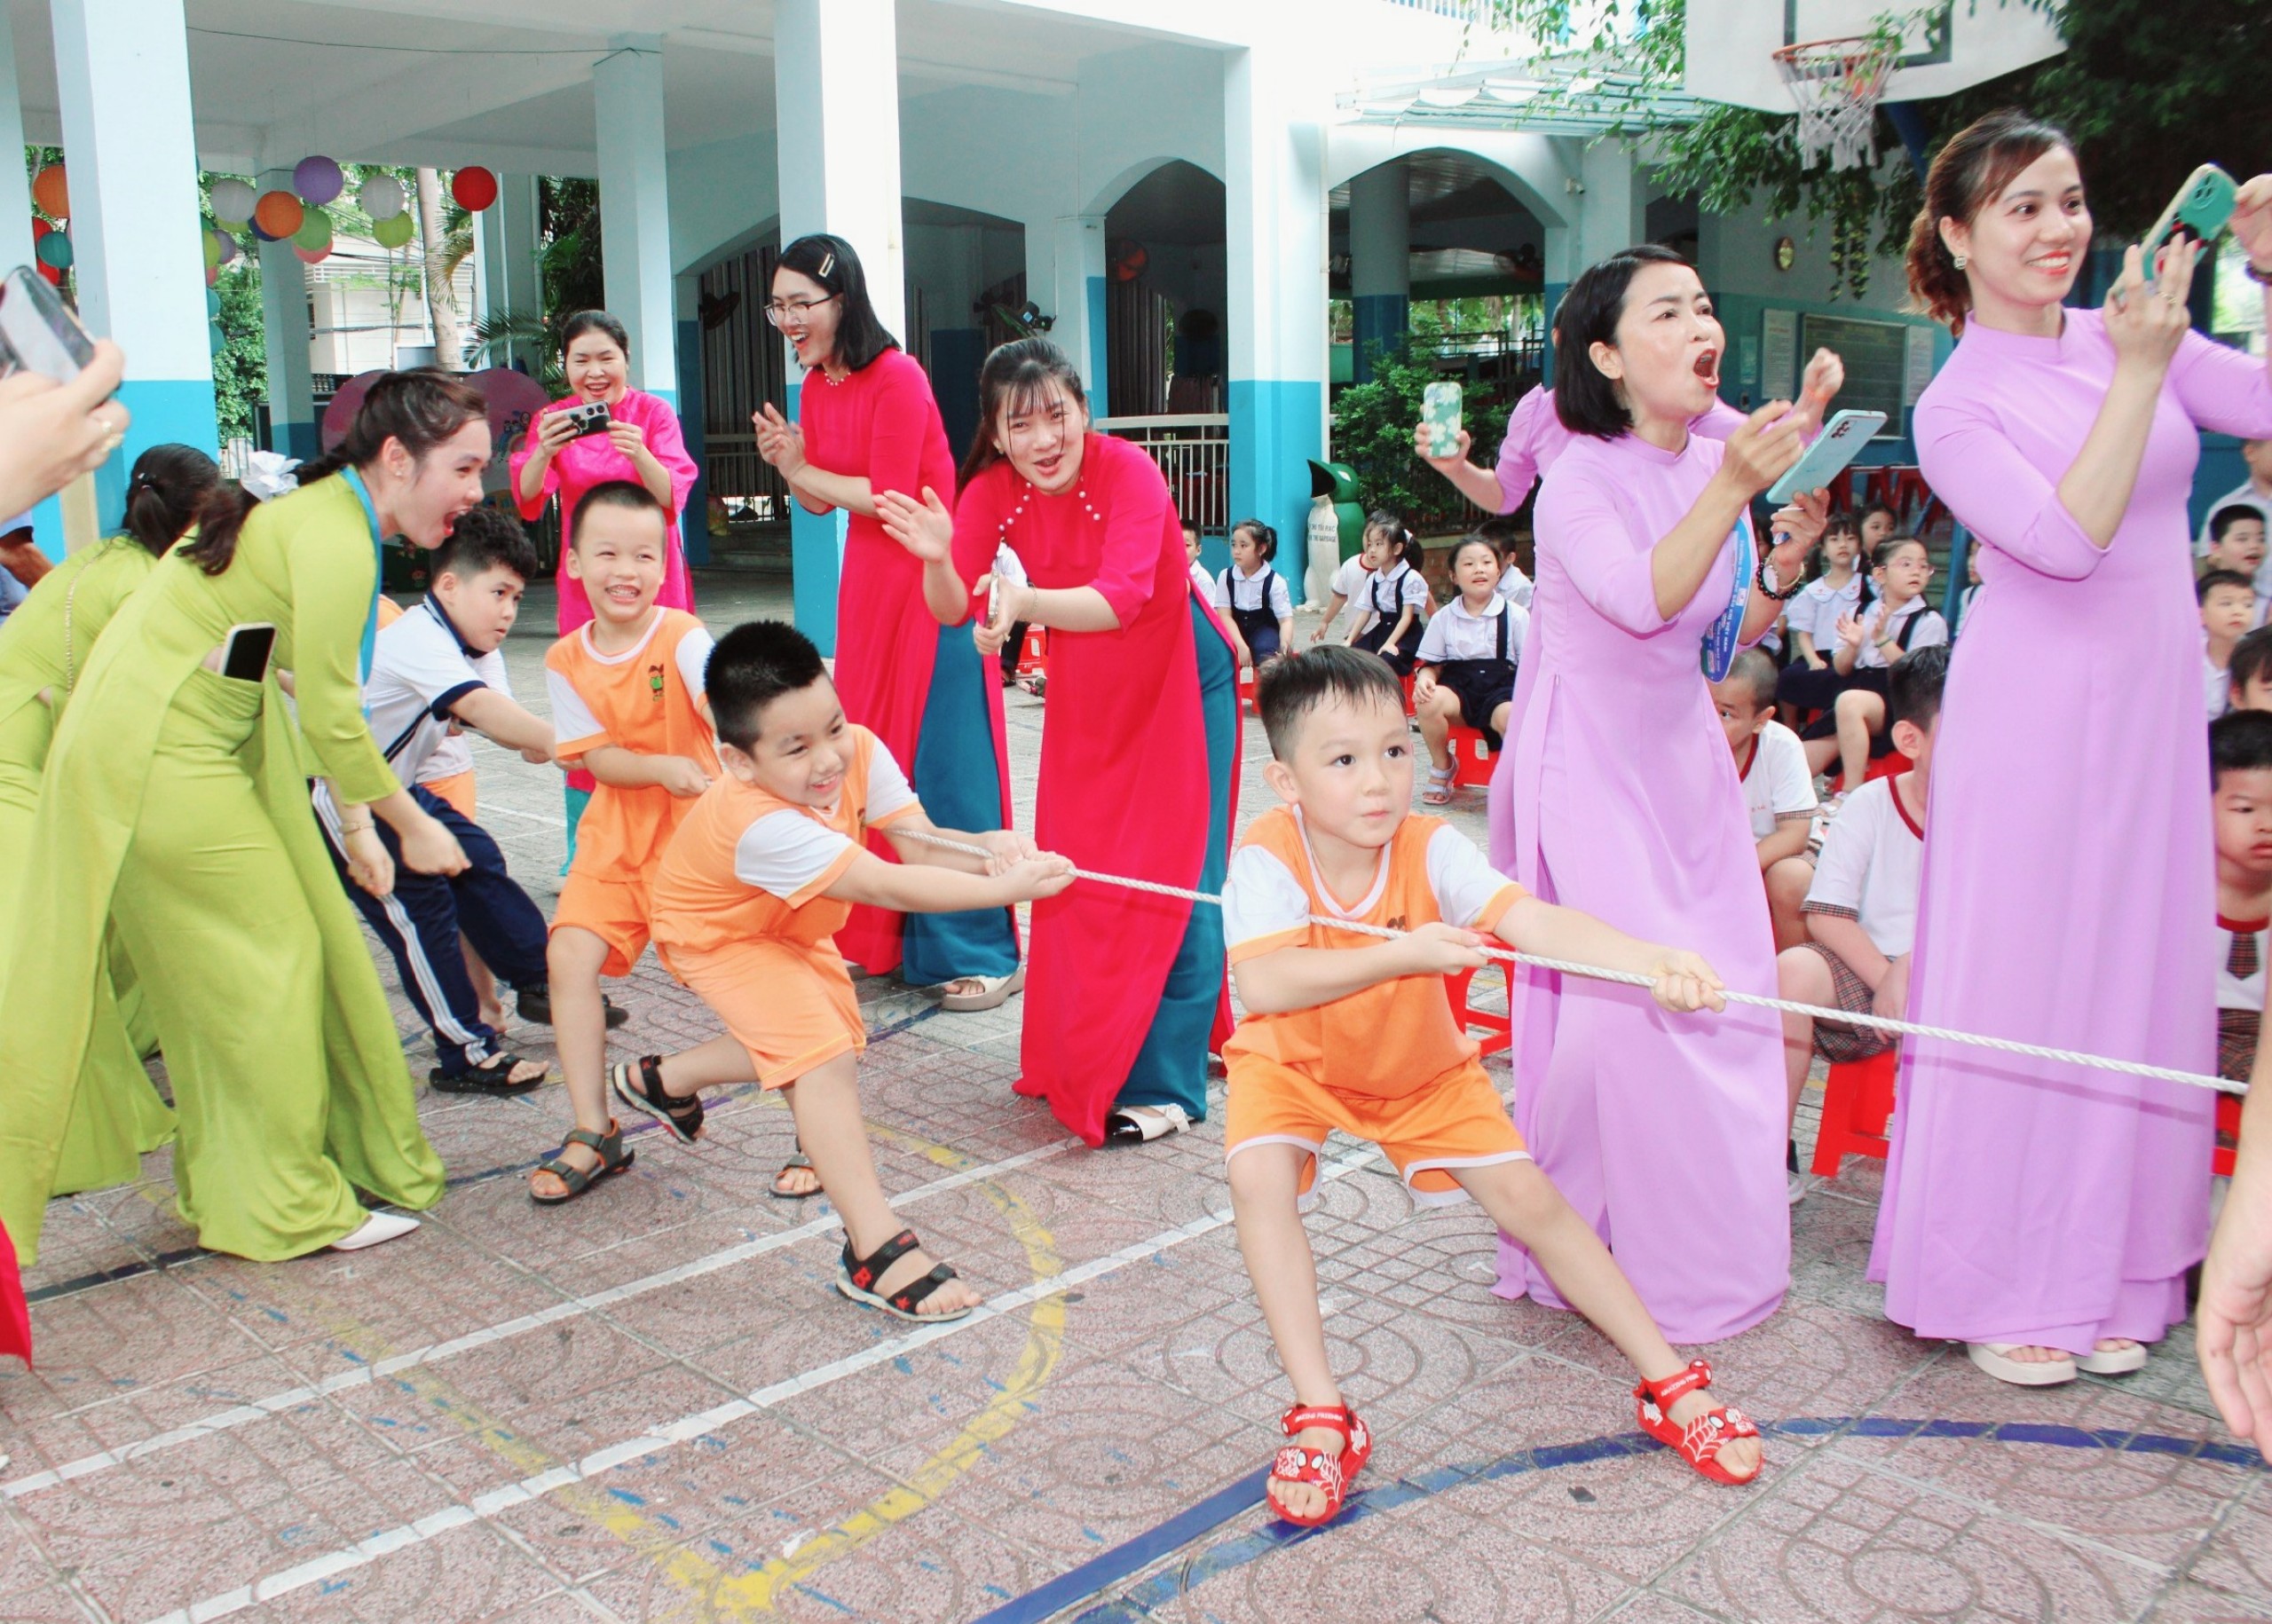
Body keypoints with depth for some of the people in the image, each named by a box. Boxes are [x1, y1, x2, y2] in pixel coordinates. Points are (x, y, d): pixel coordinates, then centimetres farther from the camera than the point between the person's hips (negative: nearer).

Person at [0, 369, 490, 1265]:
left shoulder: (330, 514, 10)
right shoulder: (334, 542, -22)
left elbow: (322, 699, 13)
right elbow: (330, 718, -21)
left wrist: (358, 821, 10)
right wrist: (413, 824, -10)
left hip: (190, 743, 10)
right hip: (155, 753, -10)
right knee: (265, 959, -2)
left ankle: (230, 1183, 28)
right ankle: (286, 1207, 10)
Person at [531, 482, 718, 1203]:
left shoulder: (681, 637, -13)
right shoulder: (567, 661, -1)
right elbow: (599, 759, -6)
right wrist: (663, 768, -26)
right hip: (616, 835, 4)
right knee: (570, 955, -8)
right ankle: (593, 1134, 5)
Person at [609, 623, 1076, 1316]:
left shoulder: (860, 751, -26)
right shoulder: (760, 823, -44)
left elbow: (919, 843, -30)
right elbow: (887, 887, -48)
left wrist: (989, 848, -51)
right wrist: (1003, 889, -54)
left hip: (789, 924, 8)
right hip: (717, 933, -7)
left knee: (829, 1041, 17)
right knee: (823, 1058, -21)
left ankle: (662, 1080, 39)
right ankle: (876, 1251, -18)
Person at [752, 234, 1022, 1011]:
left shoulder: (896, 378, -15)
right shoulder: (816, 387, 9)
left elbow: (889, 495, -18)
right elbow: (821, 501, 13)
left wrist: (803, 469, -7)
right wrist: (786, 464, -7)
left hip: (929, 576, -8)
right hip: (868, 581, 8)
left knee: (941, 762, -7)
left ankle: (976, 953, 1)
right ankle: (883, 935, 21)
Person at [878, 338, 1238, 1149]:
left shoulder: (1130, 473, -27)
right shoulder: (995, 490, -13)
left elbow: (1121, 599, -40)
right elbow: (952, 609, -19)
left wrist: (1024, 602, -56)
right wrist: (938, 559, -40)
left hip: (1180, 678, -5)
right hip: (1085, 689, 5)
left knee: (1171, 875, -6)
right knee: (1076, 866, 8)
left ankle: (1163, 1083, 1)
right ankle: (1080, 1058, 24)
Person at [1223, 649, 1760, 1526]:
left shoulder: (1430, 847, -25)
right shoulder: (1268, 854, -30)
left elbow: (1534, 920, -39)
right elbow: (1266, 984, -43)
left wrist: (1648, 960, -55)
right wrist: (1403, 955, -45)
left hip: (1421, 1066, 2)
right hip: (1293, 1061, -2)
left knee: (1529, 1199, 0)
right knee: (1257, 1177, -28)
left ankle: (1669, 1382, 19)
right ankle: (1320, 1417, -14)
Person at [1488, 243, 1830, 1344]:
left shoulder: (1714, 459, 5)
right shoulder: (1581, 480, -14)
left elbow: (1733, 635, 10)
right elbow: (1643, 598, -31)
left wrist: (1789, 554, -7)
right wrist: (1732, 490, -36)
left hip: (1683, 757, 7)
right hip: (1589, 764, -7)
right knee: (1616, 1001, -9)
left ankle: (1710, 1241, 25)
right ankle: (1577, 1246, 9)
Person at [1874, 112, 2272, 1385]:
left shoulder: (2123, 336, 7)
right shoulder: (1957, 408, -7)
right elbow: (2068, 540, -20)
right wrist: (2139, 375, -20)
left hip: (2154, 707, 6)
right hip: (2040, 716, -5)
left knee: (2142, 974, 11)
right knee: (2021, 982, 1)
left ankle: (2104, 1270, 27)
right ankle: (1995, 1282, 17)